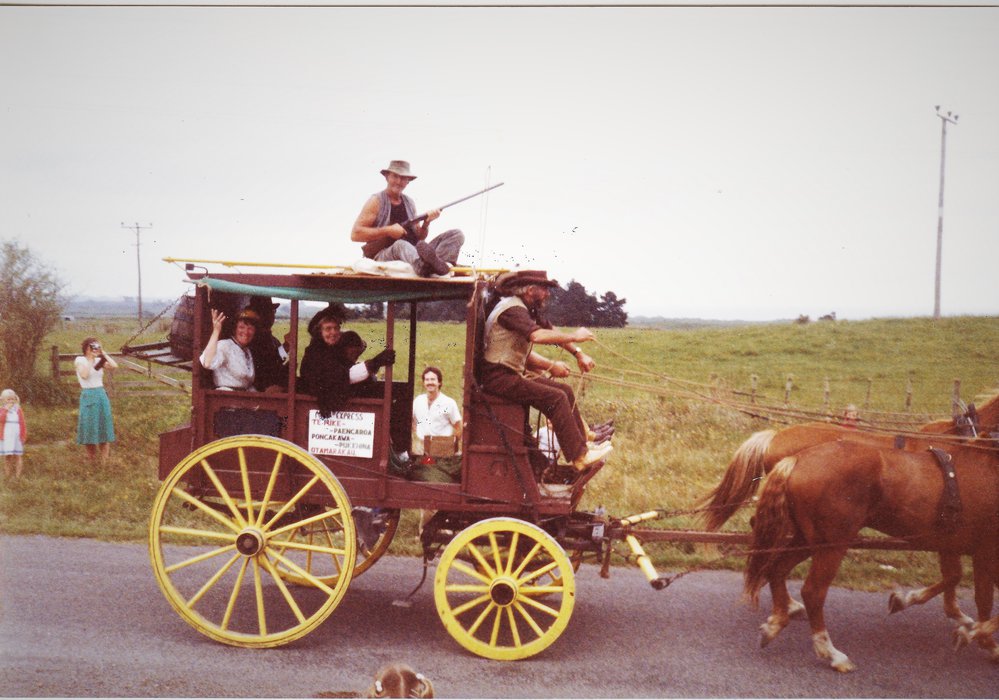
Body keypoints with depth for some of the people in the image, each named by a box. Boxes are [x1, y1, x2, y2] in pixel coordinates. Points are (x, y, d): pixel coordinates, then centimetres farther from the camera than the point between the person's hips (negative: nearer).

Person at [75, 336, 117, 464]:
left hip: (101, 395, 5)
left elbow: (115, 366, -7)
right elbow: (84, 375, -21)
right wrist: (89, 359, -15)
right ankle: (92, 461, 15)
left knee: (104, 426, 6)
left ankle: (104, 462, 14)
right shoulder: (80, 360, -5)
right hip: (88, 395, -5)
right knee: (89, 428, 2)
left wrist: (103, 353, -5)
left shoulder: (99, 361, 8)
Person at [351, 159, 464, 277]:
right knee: (401, 245, -41)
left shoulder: (409, 203, 21)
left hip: (415, 254, 6)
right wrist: (388, 230, -12)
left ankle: (430, 264, -43)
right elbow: (355, 234, -6)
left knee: (456, 234, -9)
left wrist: (426, 222, 0)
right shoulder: (376, 201, 3)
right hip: (383, 256, -6)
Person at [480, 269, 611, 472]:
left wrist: (578, 352, 6)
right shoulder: (511, 309, -18)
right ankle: (579, 457, -18)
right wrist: (573, 337, -24)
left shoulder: (527, 310, 15)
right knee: (556, 398, -19)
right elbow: (537, 336, -33)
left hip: (513, 374, 10)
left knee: (565, 391, 5)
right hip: (499, 377, -10)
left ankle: (583, 441, 7)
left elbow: (550, 331, 17)